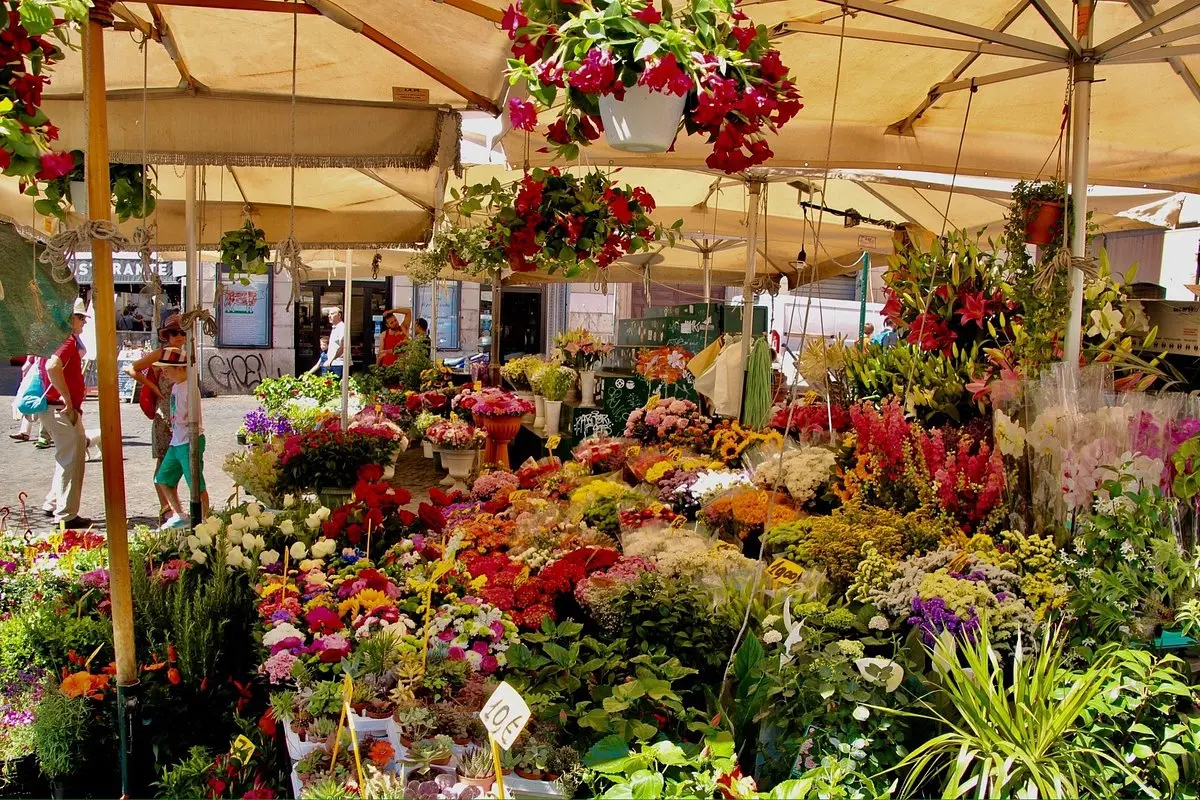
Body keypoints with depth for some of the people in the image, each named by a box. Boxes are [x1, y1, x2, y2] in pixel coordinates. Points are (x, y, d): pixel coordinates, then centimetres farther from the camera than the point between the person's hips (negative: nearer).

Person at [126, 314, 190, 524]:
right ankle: (165, 508, 4)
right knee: (163, 462, 0)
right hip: (164, 415, -6)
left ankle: (172, 506, 21)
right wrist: (153, 387, -12)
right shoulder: (160, 354, -7)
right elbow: (131, 369, -13)